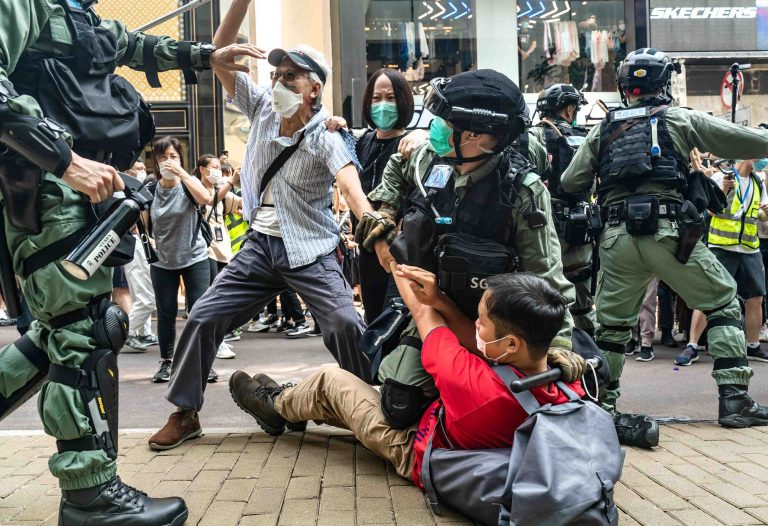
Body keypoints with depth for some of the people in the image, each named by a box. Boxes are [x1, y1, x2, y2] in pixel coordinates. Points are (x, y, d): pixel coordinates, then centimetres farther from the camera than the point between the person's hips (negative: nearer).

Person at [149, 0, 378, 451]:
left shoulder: (325, 137, -13)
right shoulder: (263, 108, 1)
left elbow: (348, 178, -33)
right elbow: (220, 55, 0)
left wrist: (369, 217, -55)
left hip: (311, 251, -4)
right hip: (261, 245, 5)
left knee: (347, 325, -19)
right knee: (203, 318, 3)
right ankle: (185, 413, 18)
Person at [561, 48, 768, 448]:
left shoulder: (603, 129, 16)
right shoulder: (680, 120, 7)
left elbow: (569, 183, 15)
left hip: (617, 237, 3)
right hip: (667, 231, -3)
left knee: (611, 322, 14)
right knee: (724, 303, 11)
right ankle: (734, 400, 6)